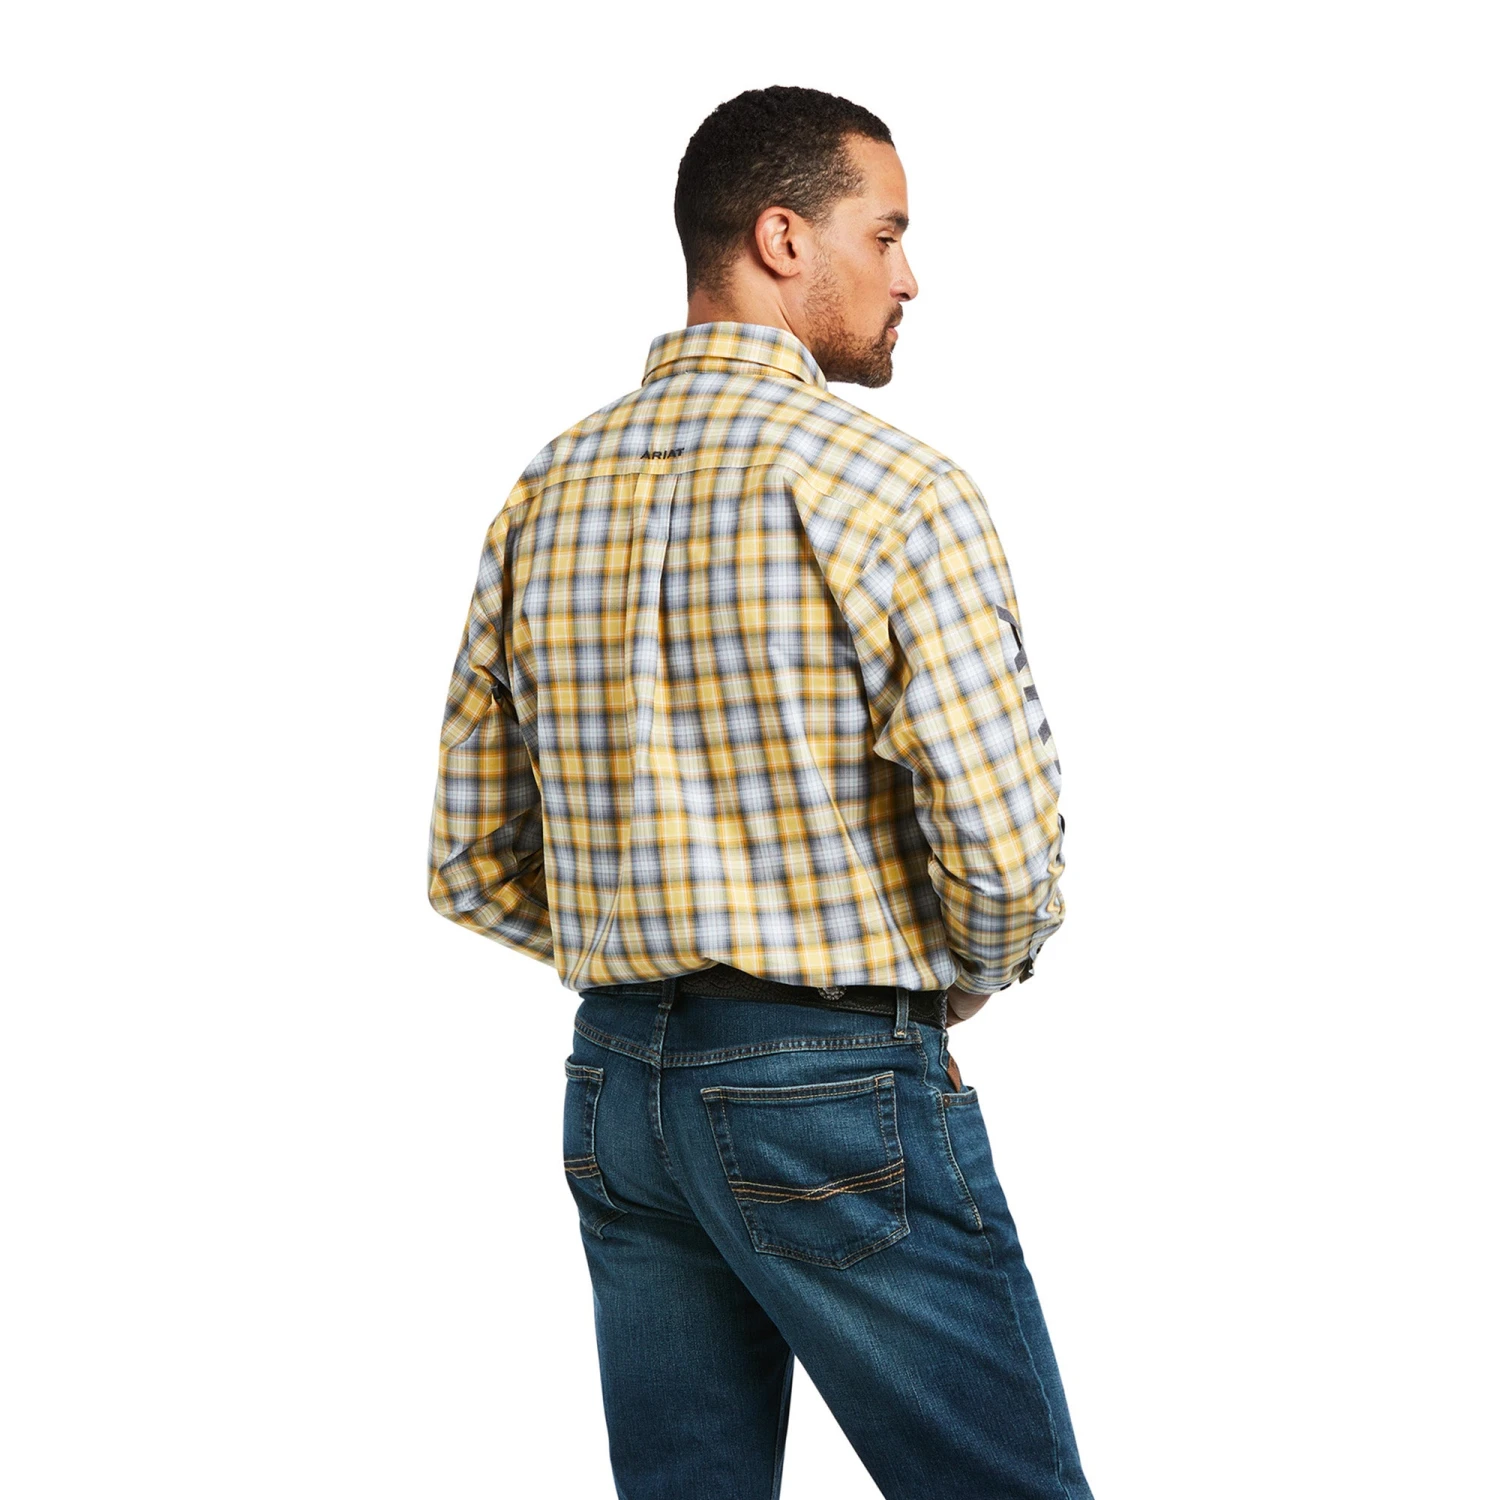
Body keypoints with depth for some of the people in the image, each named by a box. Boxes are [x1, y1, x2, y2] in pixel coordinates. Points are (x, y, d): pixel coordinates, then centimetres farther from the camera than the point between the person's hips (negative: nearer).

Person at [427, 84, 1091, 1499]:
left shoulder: (545, 494, 7)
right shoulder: (893, 489, -13)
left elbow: (470, 864, 9)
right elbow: (1005, 850, -18)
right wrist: (949, 986, 2)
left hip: (615, 1084, 7)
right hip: (838, 1096, -7)